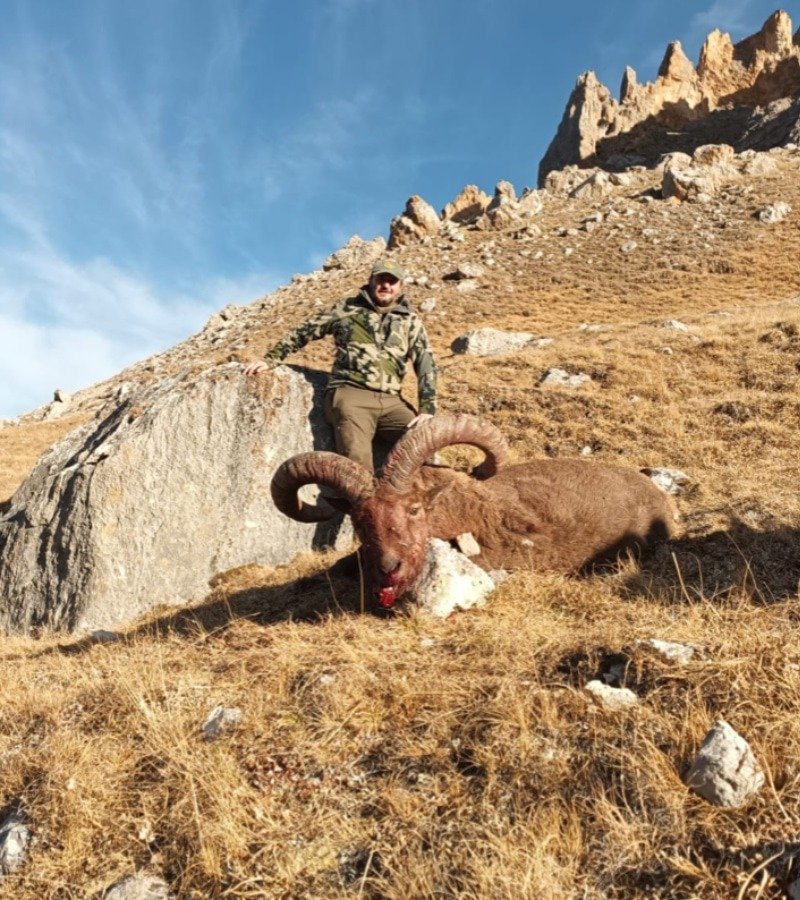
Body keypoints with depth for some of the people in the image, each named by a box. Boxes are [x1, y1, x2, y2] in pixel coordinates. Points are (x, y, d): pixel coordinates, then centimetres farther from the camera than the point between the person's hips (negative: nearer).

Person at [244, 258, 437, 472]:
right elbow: (303, 332, 21)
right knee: (358, 462, -24)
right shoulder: (347, 308, 15)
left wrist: (428, 410, -4)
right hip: (350, 394, -2)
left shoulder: (411, 321, 18)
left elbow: (426, 364, 9)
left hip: (391, 401, 3)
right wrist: (268, 358, 16)